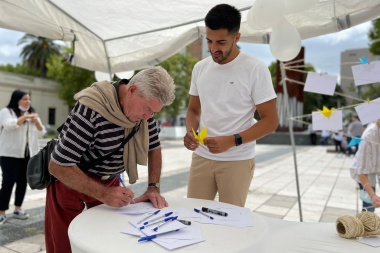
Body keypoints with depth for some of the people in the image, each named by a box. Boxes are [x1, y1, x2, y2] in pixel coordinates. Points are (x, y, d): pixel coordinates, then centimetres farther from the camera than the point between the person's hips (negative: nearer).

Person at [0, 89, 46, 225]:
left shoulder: (32, 113, 16)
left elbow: (41, 133, 11)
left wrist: (37, 122, -6)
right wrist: (25, 117, -18)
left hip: (29, 154, 5)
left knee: (23, 182, 9)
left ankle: (17, 209, 21)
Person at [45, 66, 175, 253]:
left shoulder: (144, 108, -12)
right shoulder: (91, 110, -33)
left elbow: (154, 148, 1)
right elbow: (59, 166, -29)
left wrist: (153, 187, -11)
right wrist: (103, 194, -34)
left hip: (108, 180, 5)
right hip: (69, 180, -5)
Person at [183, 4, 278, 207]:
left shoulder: (255, 70, -9)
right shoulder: (200, 68, 5)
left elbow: (270, 121, -8)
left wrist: (231, 141, -20)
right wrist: (190, 132, -7)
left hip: (237, 161, -3)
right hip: (201, 157, 4)